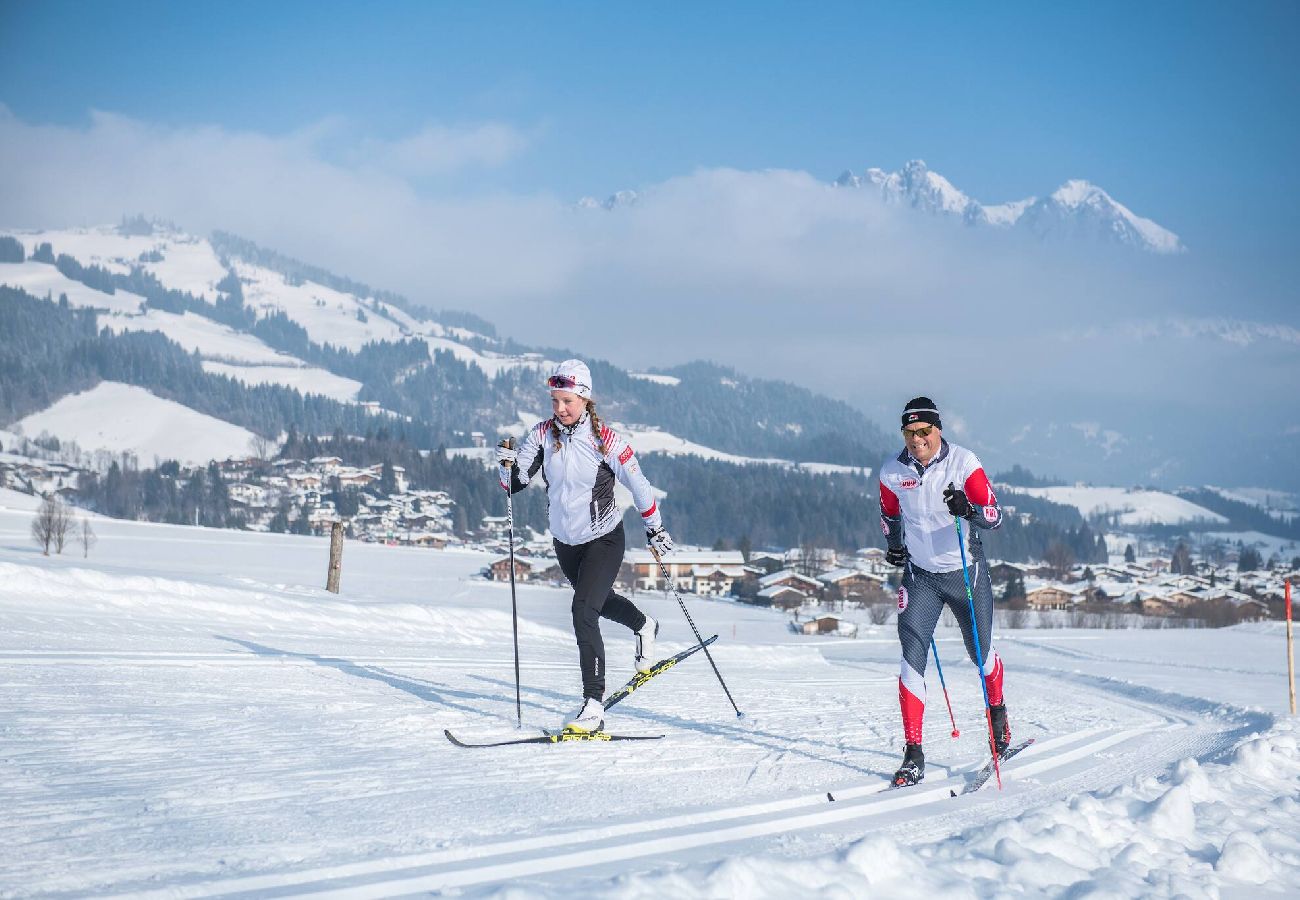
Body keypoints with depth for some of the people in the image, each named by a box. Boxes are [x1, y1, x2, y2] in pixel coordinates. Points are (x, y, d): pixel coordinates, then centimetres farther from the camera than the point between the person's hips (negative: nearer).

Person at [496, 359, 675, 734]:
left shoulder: (605, 440, -20)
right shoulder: (542, 434, -9)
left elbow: (638, 484, -8)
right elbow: (516, 483, -10)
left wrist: (655, 530, -1)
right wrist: (508, 465, -32)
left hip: (603, 540, -6)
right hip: (564, 540, 6)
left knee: (583, 611, -21)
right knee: (596, 600, 28)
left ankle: (593, 705, -19)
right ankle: (643, 626, 61)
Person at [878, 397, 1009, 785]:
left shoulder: (963, 462, -16)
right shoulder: (892, 472, -7)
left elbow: (994, 514, -21)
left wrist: (970, 510, -40)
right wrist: (894, 546, 19)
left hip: (967, 572, -1)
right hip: (920, 575, 1)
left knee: (981, 653, 14)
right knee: (912, 657, -13)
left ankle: (997, 709, 47)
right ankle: (913, 755, -12)